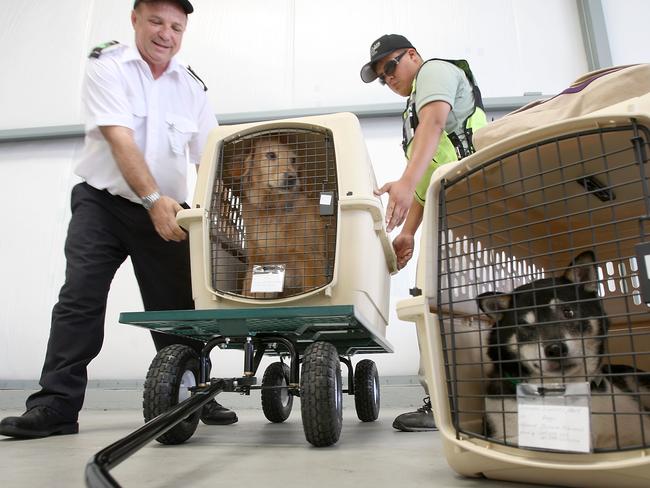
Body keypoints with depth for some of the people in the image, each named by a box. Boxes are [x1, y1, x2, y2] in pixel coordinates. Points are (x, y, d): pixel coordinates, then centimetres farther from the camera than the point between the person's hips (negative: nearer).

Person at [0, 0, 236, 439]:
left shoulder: (192, 87, 8)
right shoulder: (107, 66, -3)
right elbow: (120, 138, -18)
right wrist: (153, 199, -29)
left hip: (166, 213, 3)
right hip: (103, 202, -2)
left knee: (177, 308, 4)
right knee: (80, 300, -9)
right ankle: (56, 406, 0)